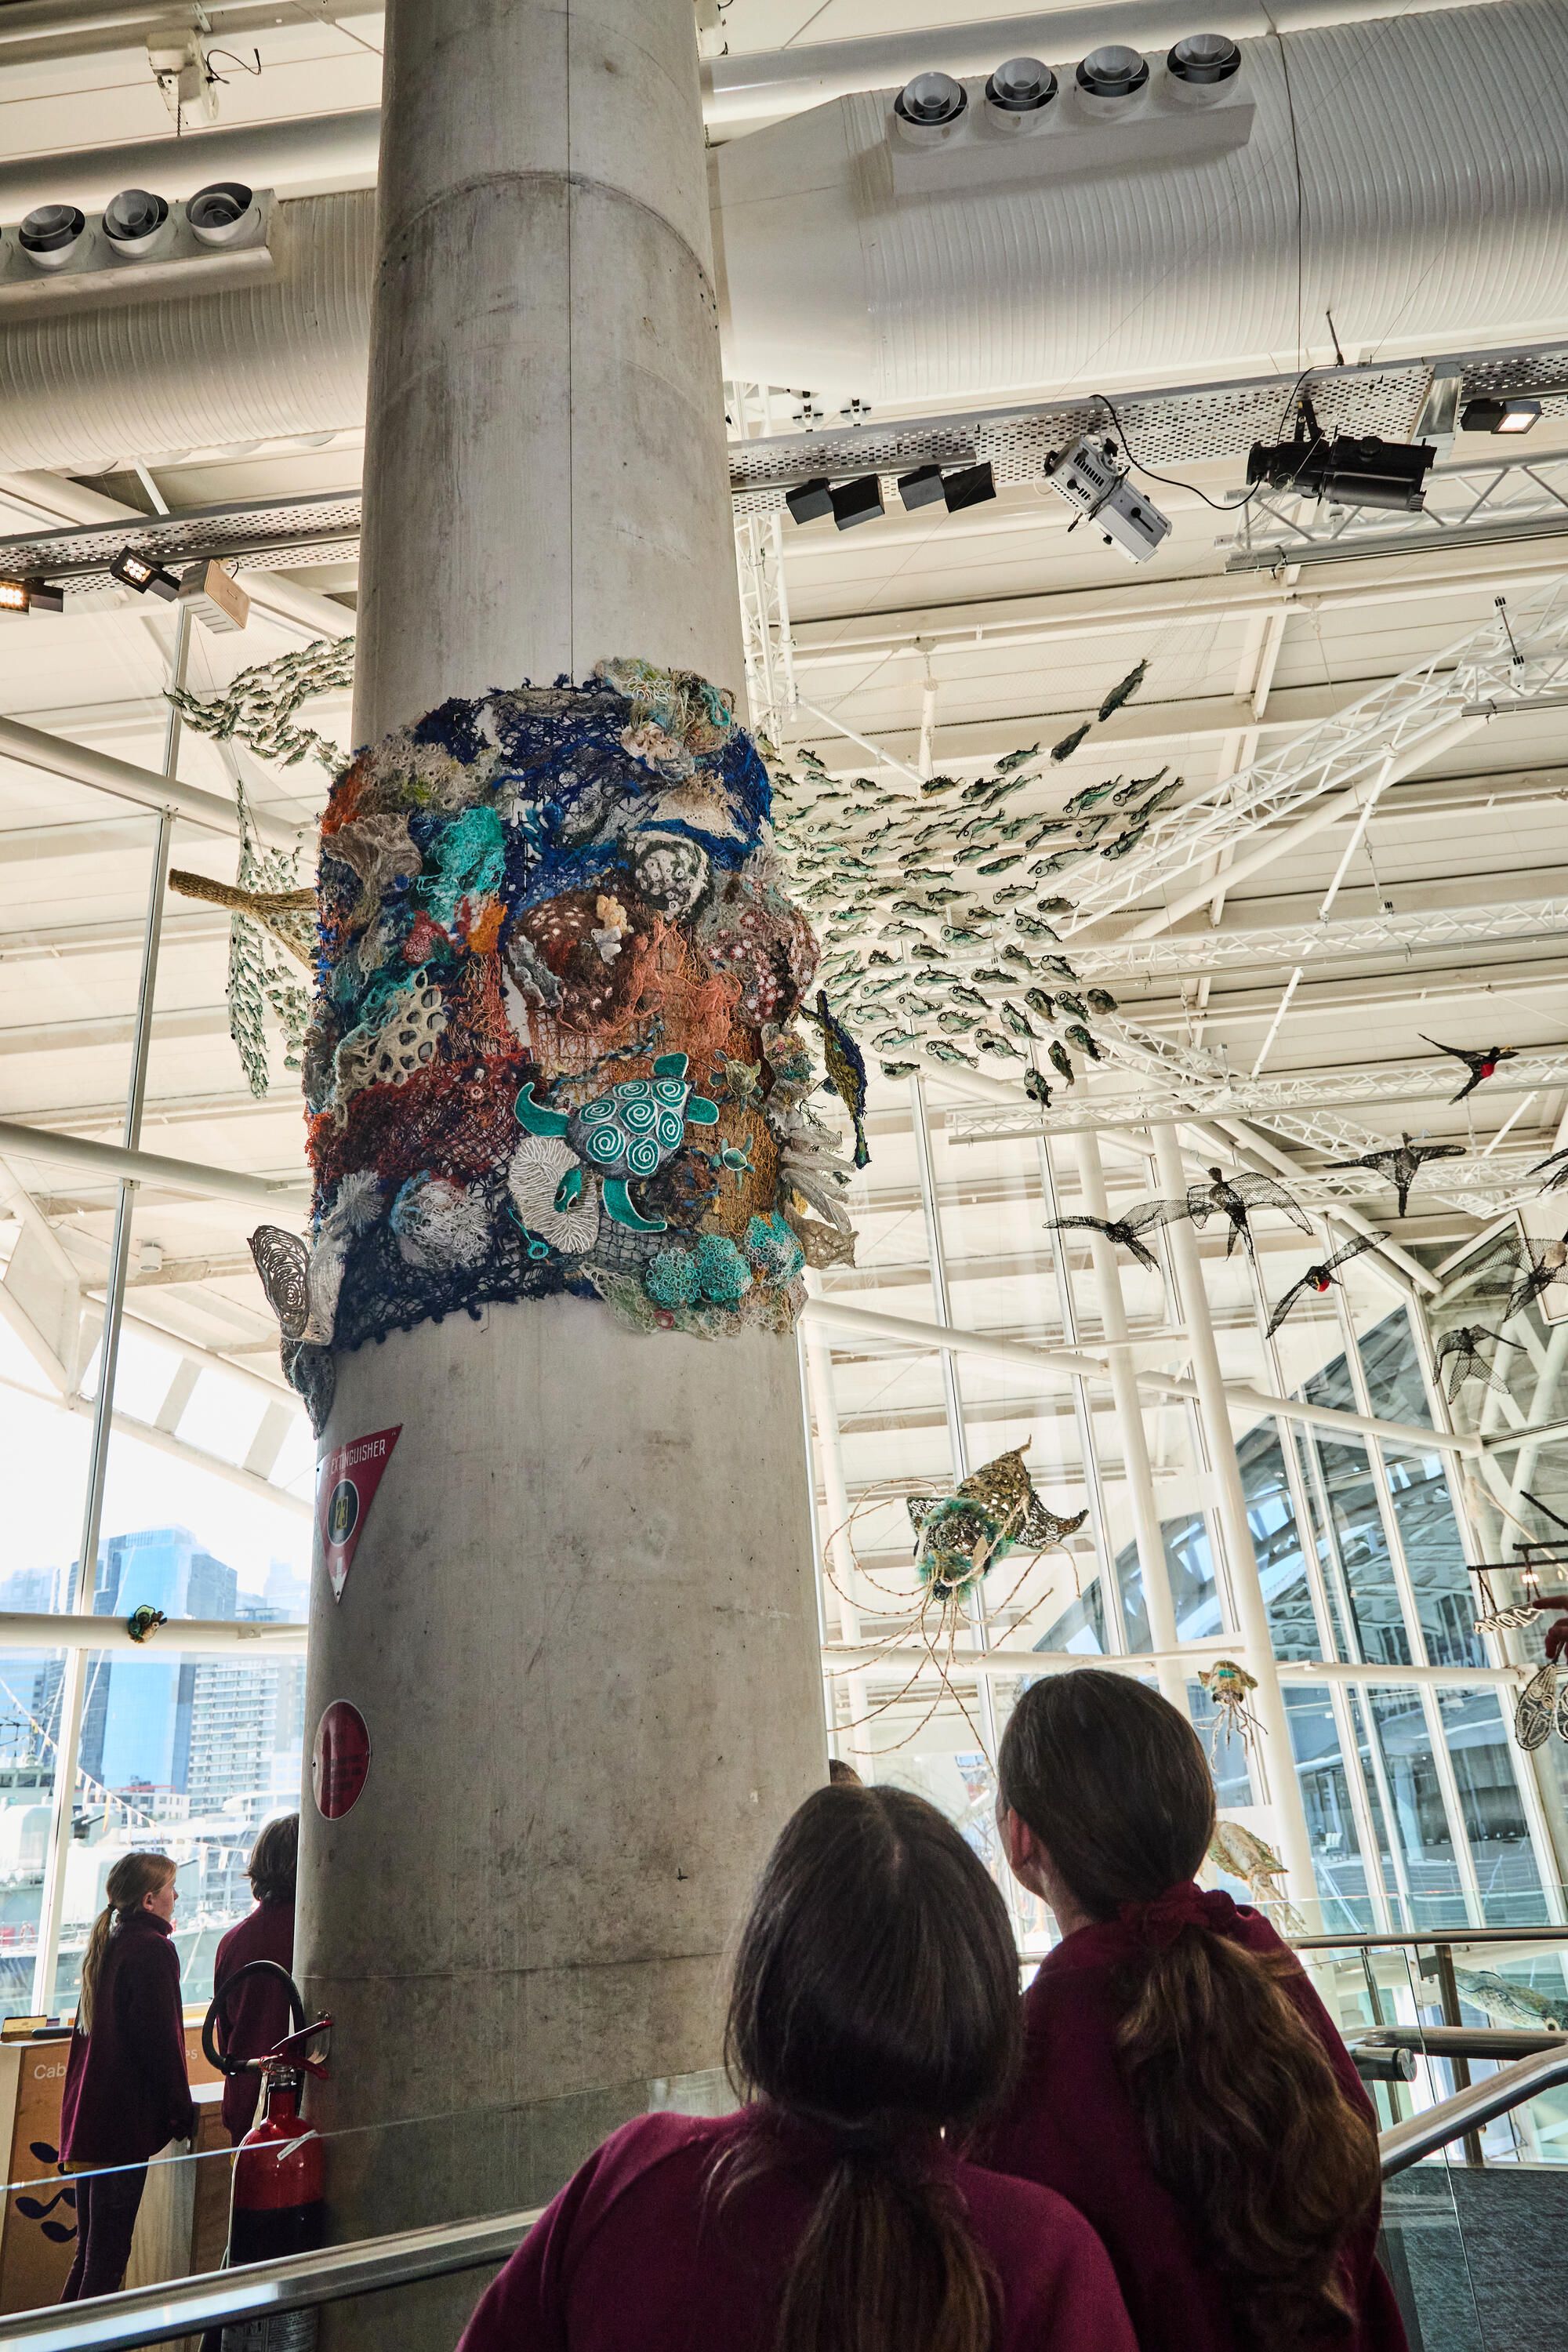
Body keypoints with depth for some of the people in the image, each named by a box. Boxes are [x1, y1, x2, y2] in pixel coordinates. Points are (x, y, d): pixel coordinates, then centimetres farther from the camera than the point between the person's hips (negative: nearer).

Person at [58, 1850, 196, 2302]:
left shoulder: (105, 1944, 12)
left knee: (89, 2253, 18)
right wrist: (181, 2112, -9)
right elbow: (161, 2039, -17)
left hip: (87, 2114, 9)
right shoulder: (153, 1949, -15)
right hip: (126, 2120, -9)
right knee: (108, 2255, -2)